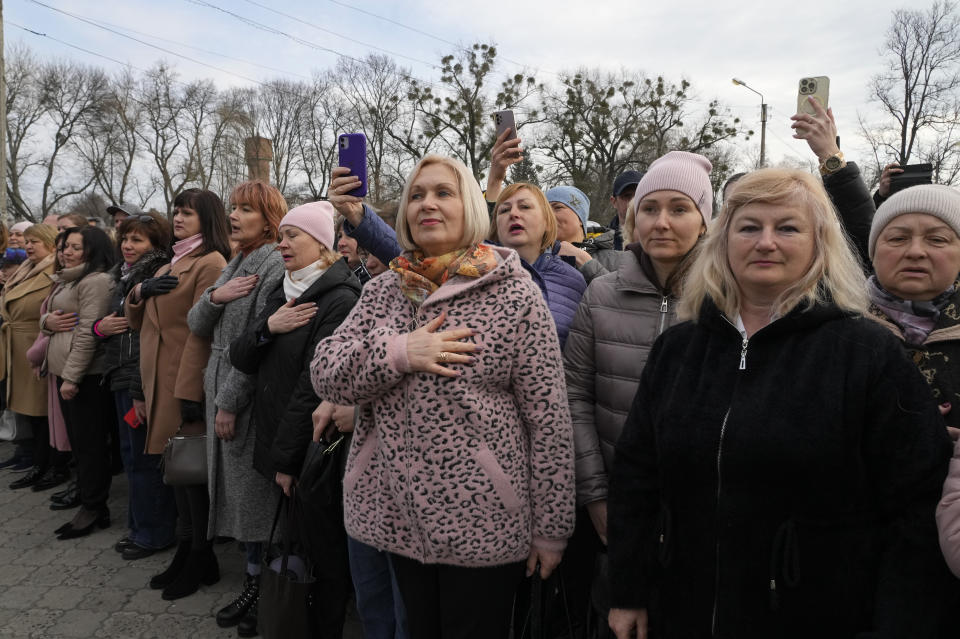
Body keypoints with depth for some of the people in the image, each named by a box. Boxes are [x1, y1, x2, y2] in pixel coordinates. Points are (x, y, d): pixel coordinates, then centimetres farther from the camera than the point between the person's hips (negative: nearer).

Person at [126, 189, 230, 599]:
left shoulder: (211, 263, -9)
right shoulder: (169, 266, 20)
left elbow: (201, 330, -17)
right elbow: (136, 321, 20)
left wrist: (189, 392, -21)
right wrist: (141, 291, -1)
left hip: (188, 385, -8)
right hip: (160, 384, 8)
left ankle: (202, 561, 13)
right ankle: (186, 551, 24)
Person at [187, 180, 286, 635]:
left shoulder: (275, 264, -12)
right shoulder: (235, 264, 15)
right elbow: (197, 325, 13)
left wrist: (230, 401, -17)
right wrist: (214, 297, -8)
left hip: (250, 398, -8)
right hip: (221, 392, 8)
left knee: (253, 495, 0)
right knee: (235, 492, 13)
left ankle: (260, 585, 15)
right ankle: (254, 584, 24)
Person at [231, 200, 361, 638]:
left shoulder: (339, 299, -15)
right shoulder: (282, 292, 11)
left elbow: (317, 384, -18)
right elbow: (240, 358, 7)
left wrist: (286, 456, -15)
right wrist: (268, 327, -13)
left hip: (315, 451, -7)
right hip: (278, 447, 7)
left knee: (324, 552, 7)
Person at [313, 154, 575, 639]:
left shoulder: (513, 294, -9)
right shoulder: (383, 291, 5)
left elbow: (548, 418, -10)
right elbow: (324, 375, -1)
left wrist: (551, 528, -8)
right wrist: (400, 353, -18)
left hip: (482, 521, -4)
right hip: (398, 514, 5)